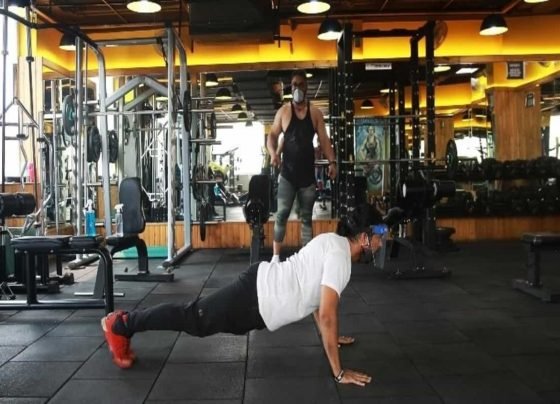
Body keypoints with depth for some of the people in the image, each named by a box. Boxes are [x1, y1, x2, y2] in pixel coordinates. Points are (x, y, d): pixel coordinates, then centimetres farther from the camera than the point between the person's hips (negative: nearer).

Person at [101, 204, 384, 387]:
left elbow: (317, 293, 23)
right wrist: (339, 371, -20)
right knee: (193, 319, 4)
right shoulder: (339, 256, -21)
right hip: (255, 299, -9)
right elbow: (328, 315, -26)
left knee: (196, 318, 19)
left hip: (262, 286, 9)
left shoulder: (334, 241, 10)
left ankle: (125, 322, 30)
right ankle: (120, 324, 18)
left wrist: (328, 336, 28)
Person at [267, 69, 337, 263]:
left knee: (306, 217, 8)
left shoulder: (315, 113, 6)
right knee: (281, 214, -4)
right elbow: (272, 135, 3)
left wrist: (332, 162, -11)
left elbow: (324, 140, 2)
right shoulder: (283, 111, 3)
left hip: (308, 173, 2)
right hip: (287, 173, -2)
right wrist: (273, 152, -17)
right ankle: (276, 256, 2)